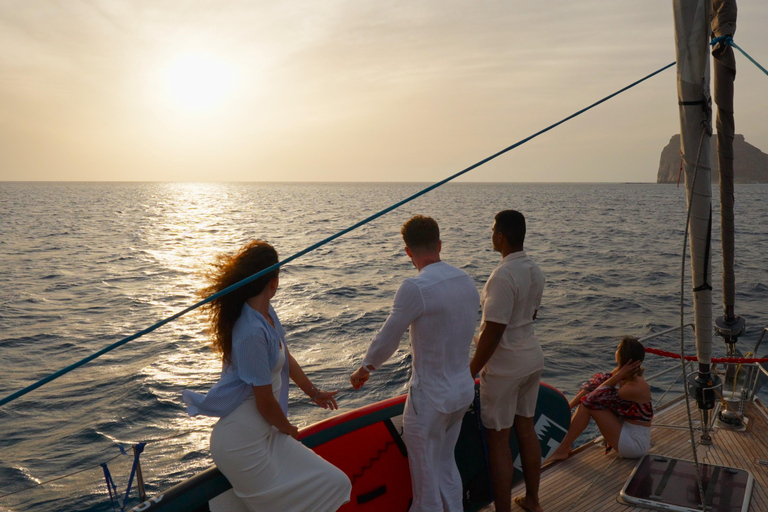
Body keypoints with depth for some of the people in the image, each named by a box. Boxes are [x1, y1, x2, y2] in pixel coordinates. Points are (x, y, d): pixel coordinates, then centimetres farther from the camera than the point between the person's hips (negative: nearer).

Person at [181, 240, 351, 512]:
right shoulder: (252, 332, -26)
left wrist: (314, 393, 31)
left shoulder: (267, 313, 2)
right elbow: (266, 403, -18)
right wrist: (288, 429, 1)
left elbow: (286, 358, 19)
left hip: (263, 432, 9)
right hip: (243, 441, -9)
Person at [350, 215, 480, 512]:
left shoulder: (416, 288, -23)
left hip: (430, 398, -7)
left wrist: (364, 370, 5)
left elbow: (387, 340, -13)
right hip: (463, 390, 8)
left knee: (426, 475, 10)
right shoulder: (467, 281, 0)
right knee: (445, 464, 24)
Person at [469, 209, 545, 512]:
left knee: (498, 440, 2)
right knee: (526, 428, 19)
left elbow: (493, 331, -23)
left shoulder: (503, 276, -24)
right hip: (533, 357, 9)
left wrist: (471, 371, -15)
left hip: (505, 366, -9)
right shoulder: (535, 271, 3)